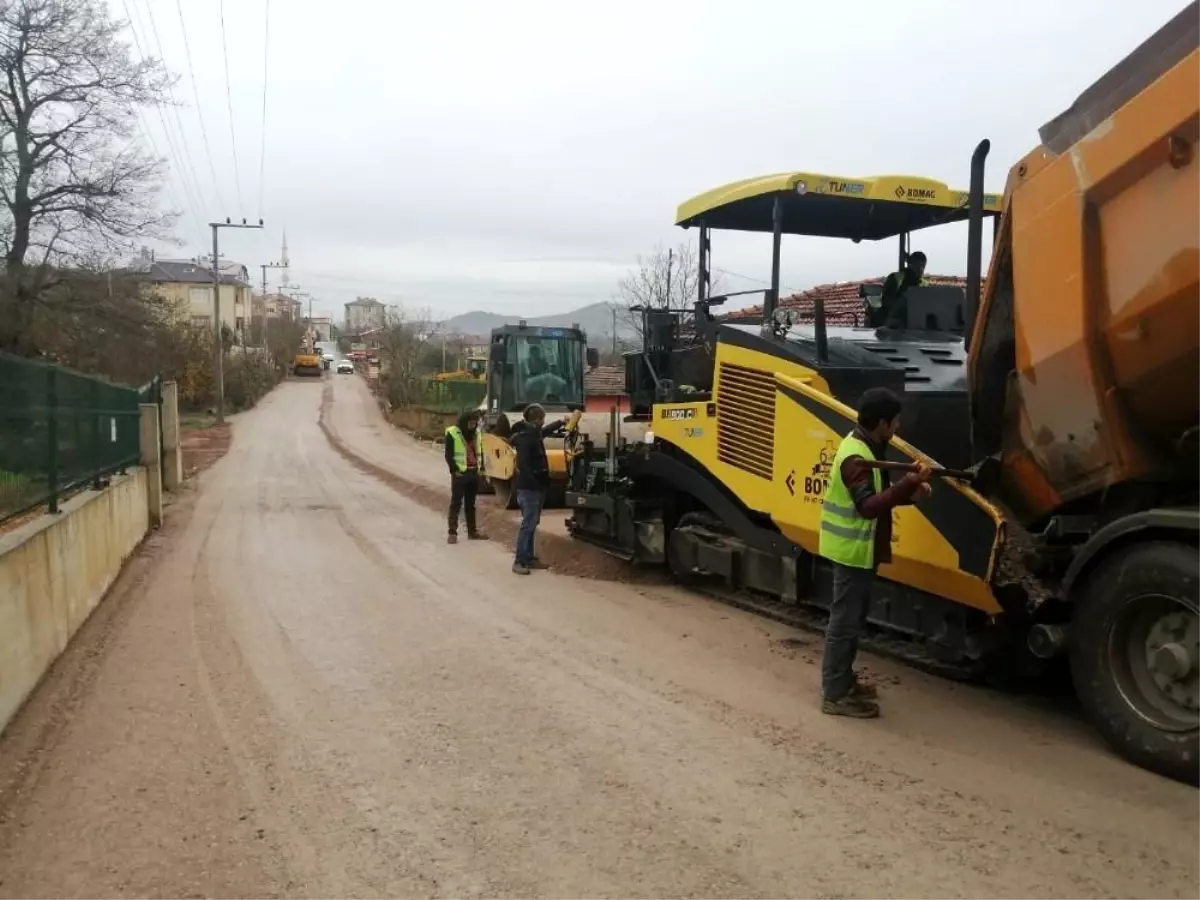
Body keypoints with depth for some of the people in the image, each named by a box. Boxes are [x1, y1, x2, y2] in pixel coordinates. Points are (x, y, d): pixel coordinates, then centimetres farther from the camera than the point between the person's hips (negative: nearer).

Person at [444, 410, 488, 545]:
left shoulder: (477, 432, 11)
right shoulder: (453, 433, -8)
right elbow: (448, 455, -9)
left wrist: (481, 467, 10)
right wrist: (455, 470, -15)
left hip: (474, 472, 6)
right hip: (460, 473, -6)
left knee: (470, 503, 13)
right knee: (456, 503, -5)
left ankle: (472, 531, 20)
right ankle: (452, 533, -4)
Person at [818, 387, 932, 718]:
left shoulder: (863, 446, 10)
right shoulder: (857, 457, -22)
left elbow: (875, 496, 13)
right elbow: (869, 506, -32)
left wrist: (910, 492, -2)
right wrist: (908, 484, -38)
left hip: (859, 549, 10)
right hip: (853, 551, -10)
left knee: (852, 619, 19)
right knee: (845, 622, -3)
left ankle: (843, 681, 31)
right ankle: (835, 695, 5)